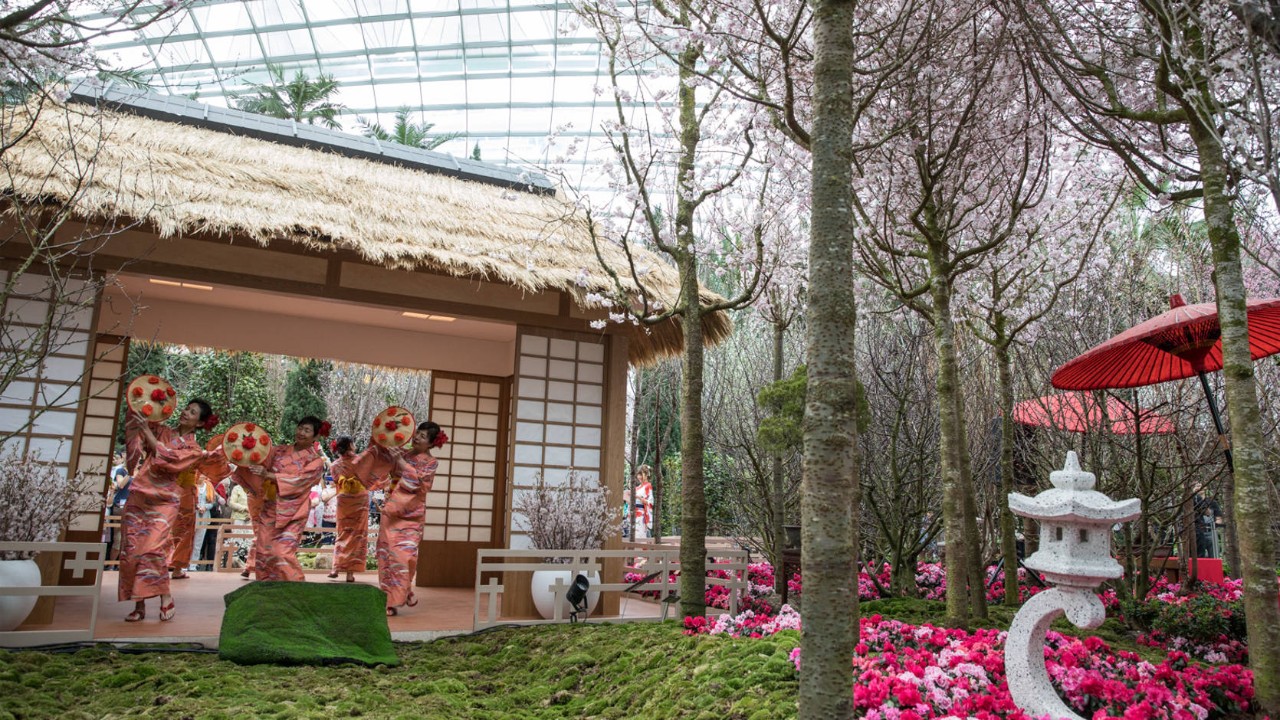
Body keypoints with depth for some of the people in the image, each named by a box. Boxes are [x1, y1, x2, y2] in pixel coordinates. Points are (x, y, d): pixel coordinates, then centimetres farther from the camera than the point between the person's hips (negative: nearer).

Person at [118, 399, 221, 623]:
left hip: (163, 503, -4)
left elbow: (168, 458, -14)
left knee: (153, 549, -18)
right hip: (138, 497, 4)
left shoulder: (194, 449, 1)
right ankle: (139, 605, 5)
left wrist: (147, 431, -13)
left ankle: (166, 598, -2)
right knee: (132, 550, -2)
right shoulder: (161, 431, 11)